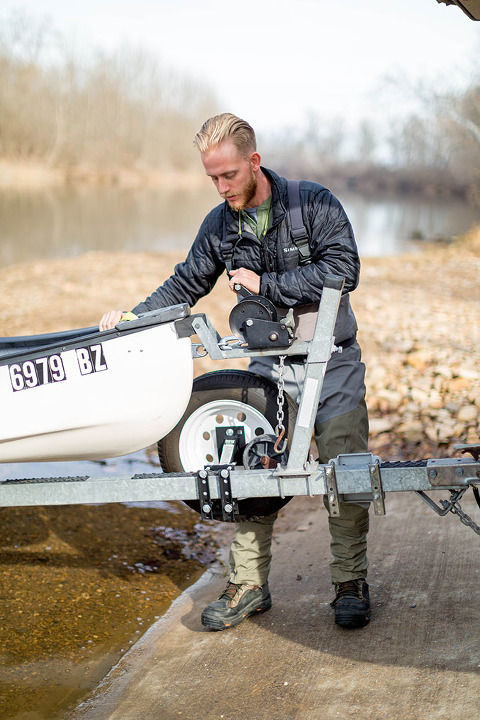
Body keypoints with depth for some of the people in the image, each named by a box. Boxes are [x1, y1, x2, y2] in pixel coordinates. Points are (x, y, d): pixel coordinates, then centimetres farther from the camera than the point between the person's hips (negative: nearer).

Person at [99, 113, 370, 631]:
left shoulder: (314, 203, -10)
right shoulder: (220, 225, 3)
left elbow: (343, 270, -19)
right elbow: (186, 284, 14)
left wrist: (264, 284, -17)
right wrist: (134, 317, 1)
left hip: (333, 363, -3)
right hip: (270, 364, 3)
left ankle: (350, 584, 13)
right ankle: (248, 585, 11)